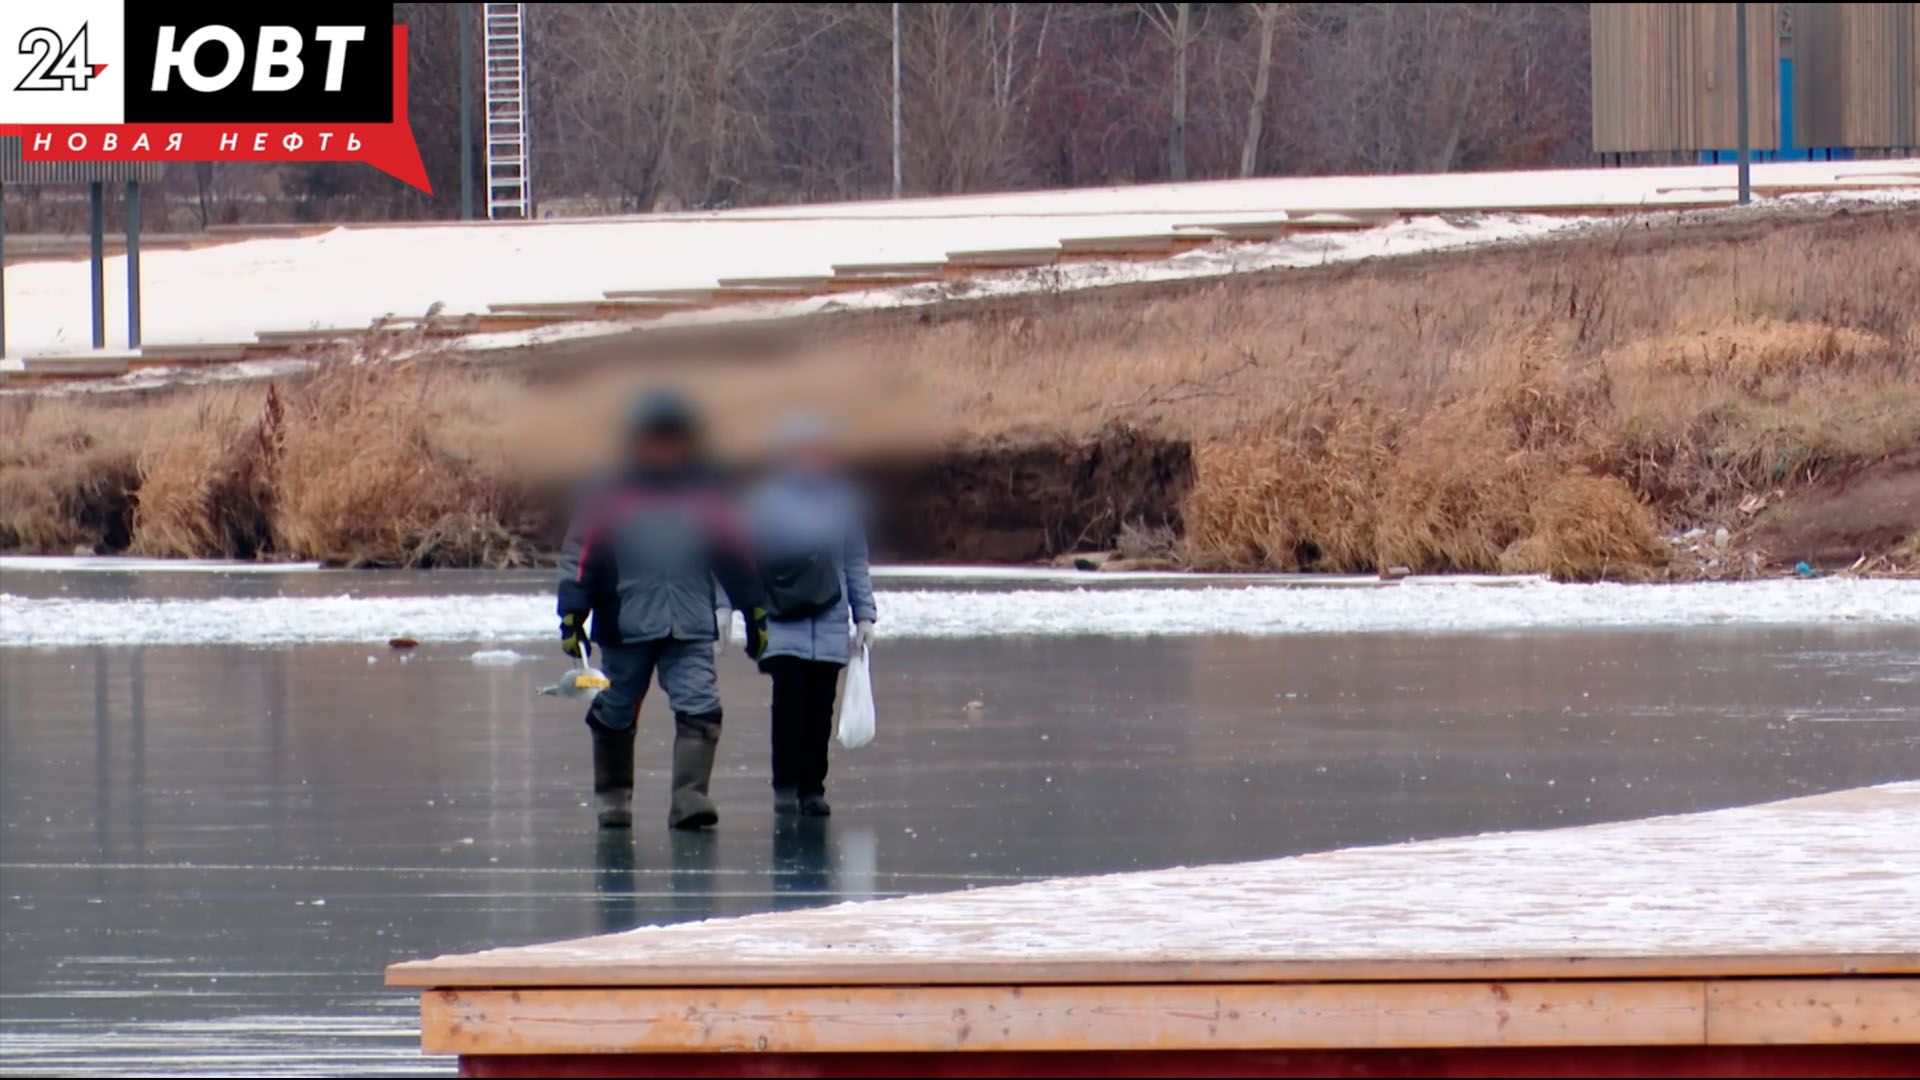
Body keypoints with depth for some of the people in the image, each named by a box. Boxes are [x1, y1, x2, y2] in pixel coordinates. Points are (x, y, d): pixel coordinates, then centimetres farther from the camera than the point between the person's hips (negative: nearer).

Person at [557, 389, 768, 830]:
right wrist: (572, 616, -10)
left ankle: (689, 797, -19)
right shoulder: (608, 496, 0)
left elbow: (734, 557, 16)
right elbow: (579, 557, -2)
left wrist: (755, 613, 17)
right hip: (626, 624, -1)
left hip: (690, 627, 1)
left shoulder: (703, 494, 9)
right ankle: (613, 796, 25)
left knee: (699, 709, -15)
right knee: (615, 713, 8)